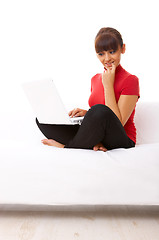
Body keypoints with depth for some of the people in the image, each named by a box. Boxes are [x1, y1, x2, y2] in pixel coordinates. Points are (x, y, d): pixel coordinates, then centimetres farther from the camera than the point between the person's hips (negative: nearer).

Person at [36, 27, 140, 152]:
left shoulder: (130, 80, -9)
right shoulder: (96, 79, 12)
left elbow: (118, 123, -18)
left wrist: (108, 85, -16)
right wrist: (86, 113, -2)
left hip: (121, 141, -6)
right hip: (97, 138, 6)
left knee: (100, 110, -38)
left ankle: (66, 146, -15)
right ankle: (92, 144, -19)